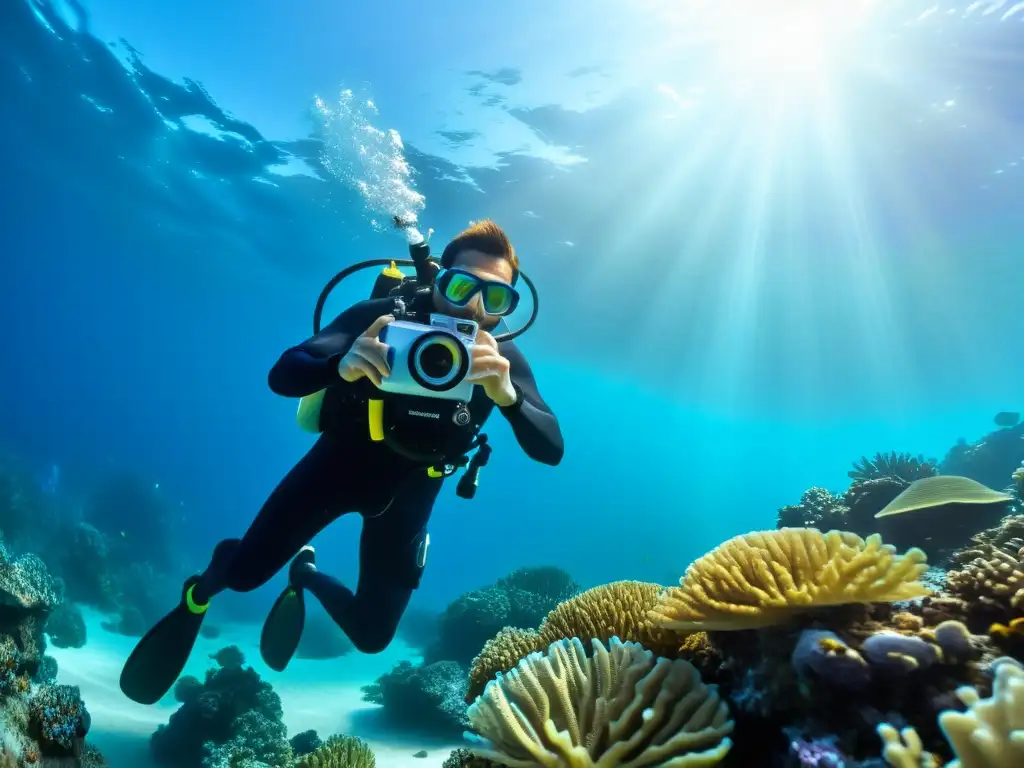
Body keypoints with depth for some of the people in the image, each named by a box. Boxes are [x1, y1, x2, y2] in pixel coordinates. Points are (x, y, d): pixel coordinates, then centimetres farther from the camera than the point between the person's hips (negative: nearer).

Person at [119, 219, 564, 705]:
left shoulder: (502, 357, -21)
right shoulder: (385, 316, -26)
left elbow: (551, 449, -30)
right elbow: (282, 376, -31)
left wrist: (507, 395, -50)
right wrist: (342, 366, -54)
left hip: (409, 486, 2)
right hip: (342, 457, -1)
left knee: (372, 635, 5)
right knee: (244, 573, -5)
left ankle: (305, 576, 38)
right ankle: (198, 595, 35)